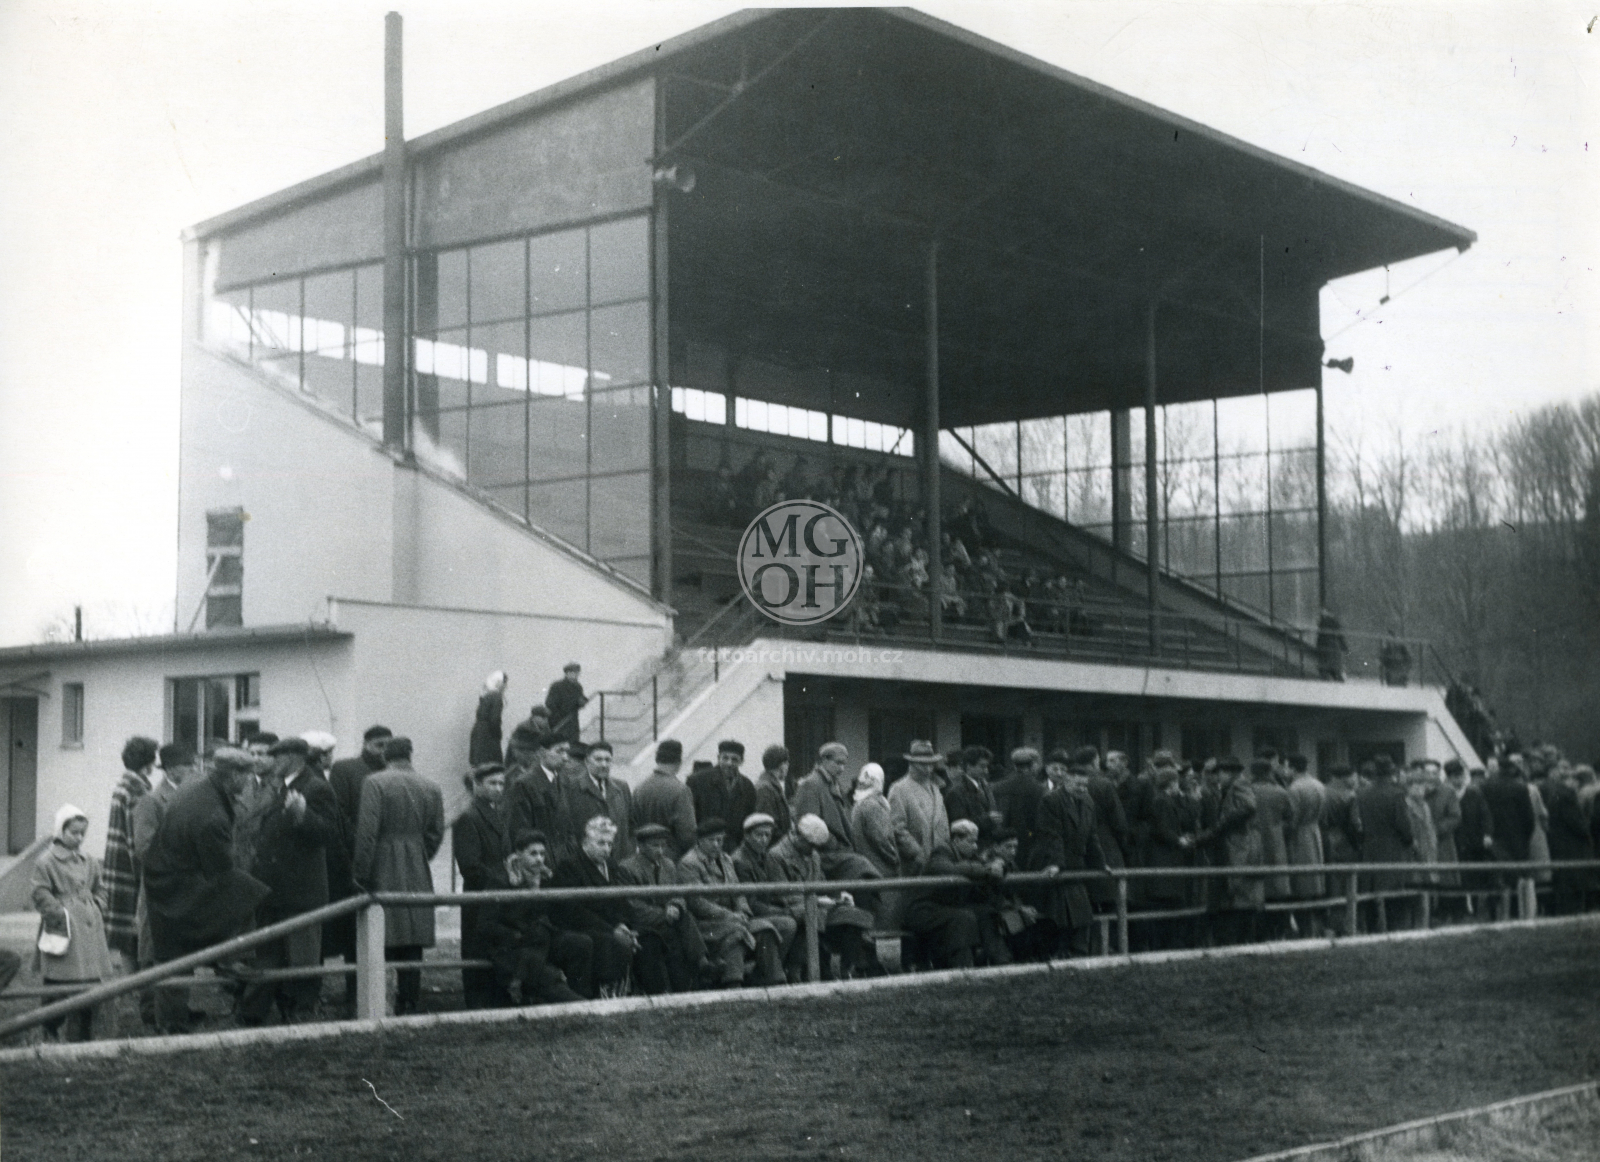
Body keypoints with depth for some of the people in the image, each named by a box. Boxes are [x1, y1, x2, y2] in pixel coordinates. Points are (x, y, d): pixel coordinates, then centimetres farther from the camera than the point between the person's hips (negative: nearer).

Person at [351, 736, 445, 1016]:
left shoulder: (375, 783, -7)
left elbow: (367, 831, -11)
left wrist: (361, 872, -6)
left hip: (383, 870, -4)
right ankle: (410, 1005, 10)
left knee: (381, 943, 0)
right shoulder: (431, 787, 6)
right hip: (418, 875, 4)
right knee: (413, 945, 8)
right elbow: (436, 833, 8)